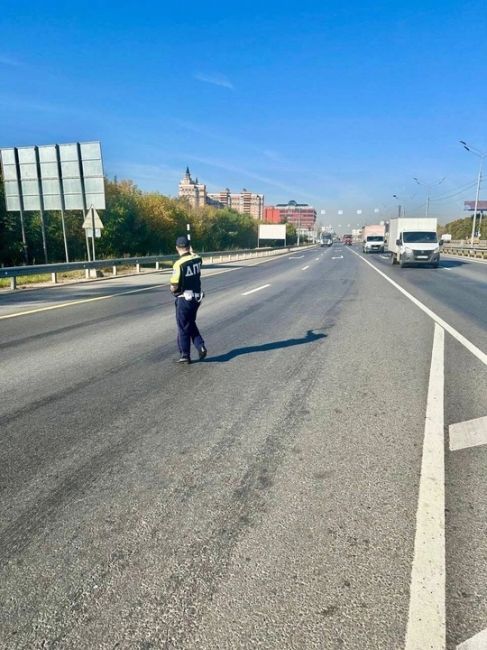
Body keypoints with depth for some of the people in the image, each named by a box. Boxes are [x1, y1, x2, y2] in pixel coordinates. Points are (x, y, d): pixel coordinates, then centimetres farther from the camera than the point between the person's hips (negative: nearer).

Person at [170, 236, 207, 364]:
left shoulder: (179, 264, -20)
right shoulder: (197, 259, -3)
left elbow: (174, 287, -19)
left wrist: (173, 290, 1)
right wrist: (191, 252, 21)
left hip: (184, 299, -6)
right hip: (197, 297, 6)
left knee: (183, 328, 8)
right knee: (191, 324, 23)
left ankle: (185, 355, 16)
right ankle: (200, 346, 11)